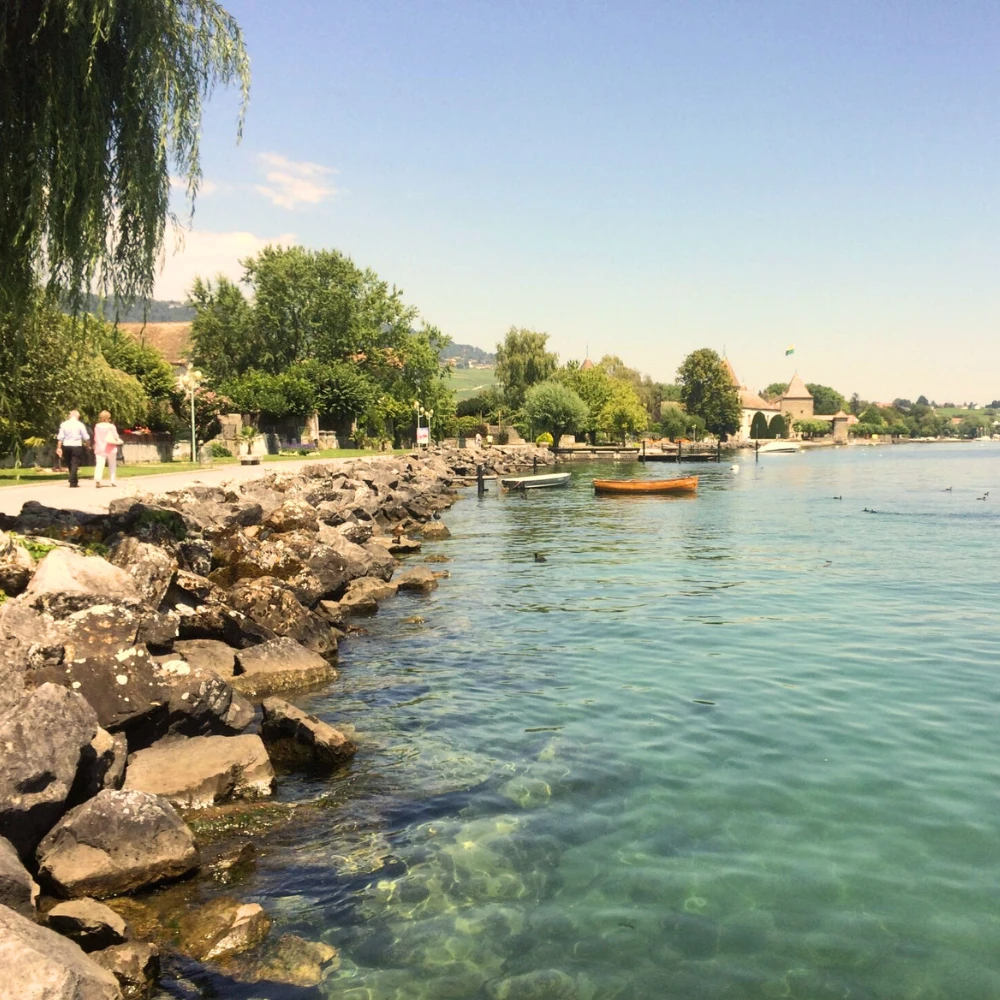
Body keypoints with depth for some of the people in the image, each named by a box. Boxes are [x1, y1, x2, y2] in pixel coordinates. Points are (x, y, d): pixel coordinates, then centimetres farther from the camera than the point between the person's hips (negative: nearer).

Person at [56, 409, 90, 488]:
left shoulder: (64, 424, 4)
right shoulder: (80, 424, -4)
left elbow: (60, 437, 2)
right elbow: (86, 437, -1)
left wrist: (59, 448, 4)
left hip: (66, 446, 4)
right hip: (76, 446, -4)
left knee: (69, 464, 16)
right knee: (75, 464, -3)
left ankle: (74, 481, 25)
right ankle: (72, 482, -12)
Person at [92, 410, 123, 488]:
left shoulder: (97, 426, 2)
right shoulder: (111, 426, -9)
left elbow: (95, 438, 8)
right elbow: (115, 437, -8)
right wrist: (119, 441, 10)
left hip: (99, 448, 2)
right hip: (110, 448, -2)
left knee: (99, 464, -8)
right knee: (112, 465, 14)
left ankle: (97, 479, -29)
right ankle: (112, 480, 16)